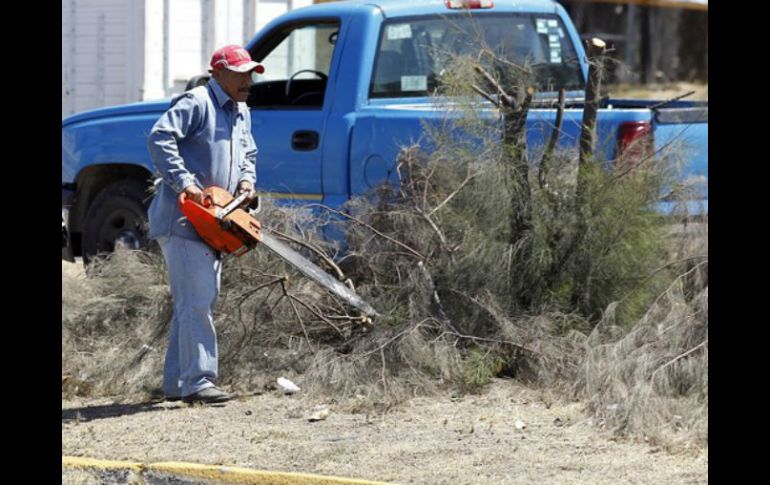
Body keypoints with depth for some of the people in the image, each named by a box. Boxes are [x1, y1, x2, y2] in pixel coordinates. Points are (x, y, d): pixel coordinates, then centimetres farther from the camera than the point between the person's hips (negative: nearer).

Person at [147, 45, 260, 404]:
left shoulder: (241, 114, 19)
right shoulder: (196, 103, -10)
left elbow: (248, 154, 30)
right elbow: (159, 138, -20)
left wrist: (247, 179, 8)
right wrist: (184, 183, -26)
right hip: (181, 221, -10)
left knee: (199, 303, 11)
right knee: (196, 300, -15)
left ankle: (176, 384, 17)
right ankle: (197, 382, -18)